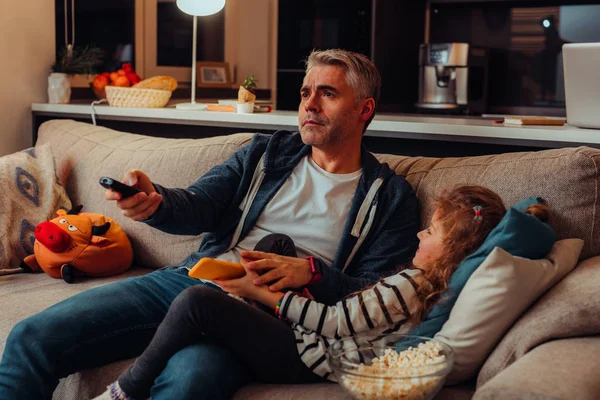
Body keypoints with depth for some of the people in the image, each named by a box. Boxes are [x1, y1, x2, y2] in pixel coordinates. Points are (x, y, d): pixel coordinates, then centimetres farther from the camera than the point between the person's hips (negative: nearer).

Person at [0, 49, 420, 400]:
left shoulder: (391, 195, 9)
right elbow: (197, 206, 4)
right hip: (192, 276, 5)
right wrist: (154, 201, -20)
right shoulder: (266, 152, 18)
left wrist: (311, 272, -17)